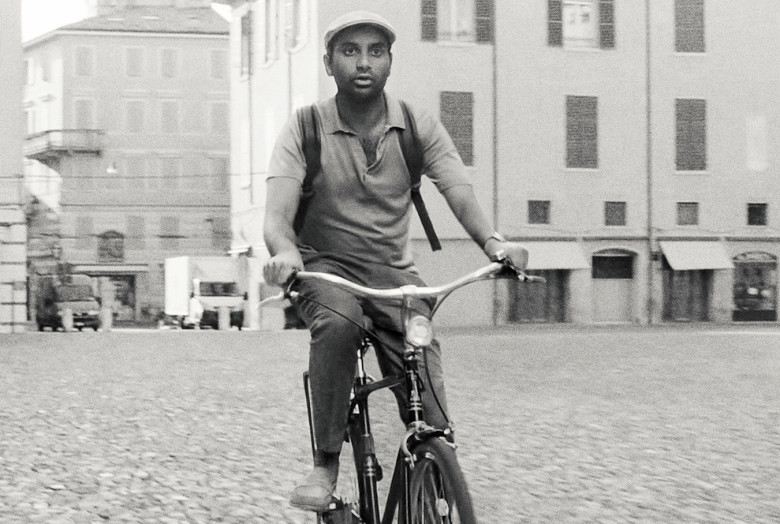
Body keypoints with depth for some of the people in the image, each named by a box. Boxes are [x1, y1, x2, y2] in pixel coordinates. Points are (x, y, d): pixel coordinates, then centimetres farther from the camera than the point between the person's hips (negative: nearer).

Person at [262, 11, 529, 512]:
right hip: (325, 265, -2)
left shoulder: (418, 127, -4)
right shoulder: (304, 130, -10)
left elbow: (461, 194, -17)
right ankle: (325, 465, -24)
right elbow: (277, 213, -22)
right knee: (338, 321, -36)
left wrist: (494, 241, -39)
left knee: (426, 383, -17)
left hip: (393, 270, 2)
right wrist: (285, 253, -46)